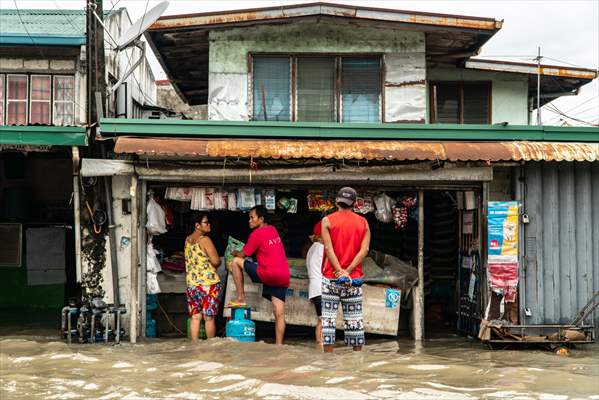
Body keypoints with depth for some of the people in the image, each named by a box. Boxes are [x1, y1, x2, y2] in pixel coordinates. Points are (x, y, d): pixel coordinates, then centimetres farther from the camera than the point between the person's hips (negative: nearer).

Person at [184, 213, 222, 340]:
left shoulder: (188, 239, 10)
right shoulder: (205, 240, -12)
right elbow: (216, 261, -16)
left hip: (191, 283, 6)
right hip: (208, 283, -6)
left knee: (195, 317, 6)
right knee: (209, 317, 2)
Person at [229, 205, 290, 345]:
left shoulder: (257, 233, -4)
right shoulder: (273, 230, 18)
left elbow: (242, 255, 2)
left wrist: (234, 253, 24)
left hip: (269, 274, -8)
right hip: (284, 277, 8)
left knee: (236, 262, 5)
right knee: (279, 314, 7)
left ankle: (241, 298, 5)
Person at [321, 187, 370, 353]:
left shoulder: (327, 220, 0)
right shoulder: (363, 222, 7)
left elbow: (329, 248, -11)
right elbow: (364, 250, -4)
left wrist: (339, 271, -14)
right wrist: (347, 271, -10)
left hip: (331, 276, -2)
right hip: (354, 277, 2)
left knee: (328, 317, 1)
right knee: (354, 319, 7)